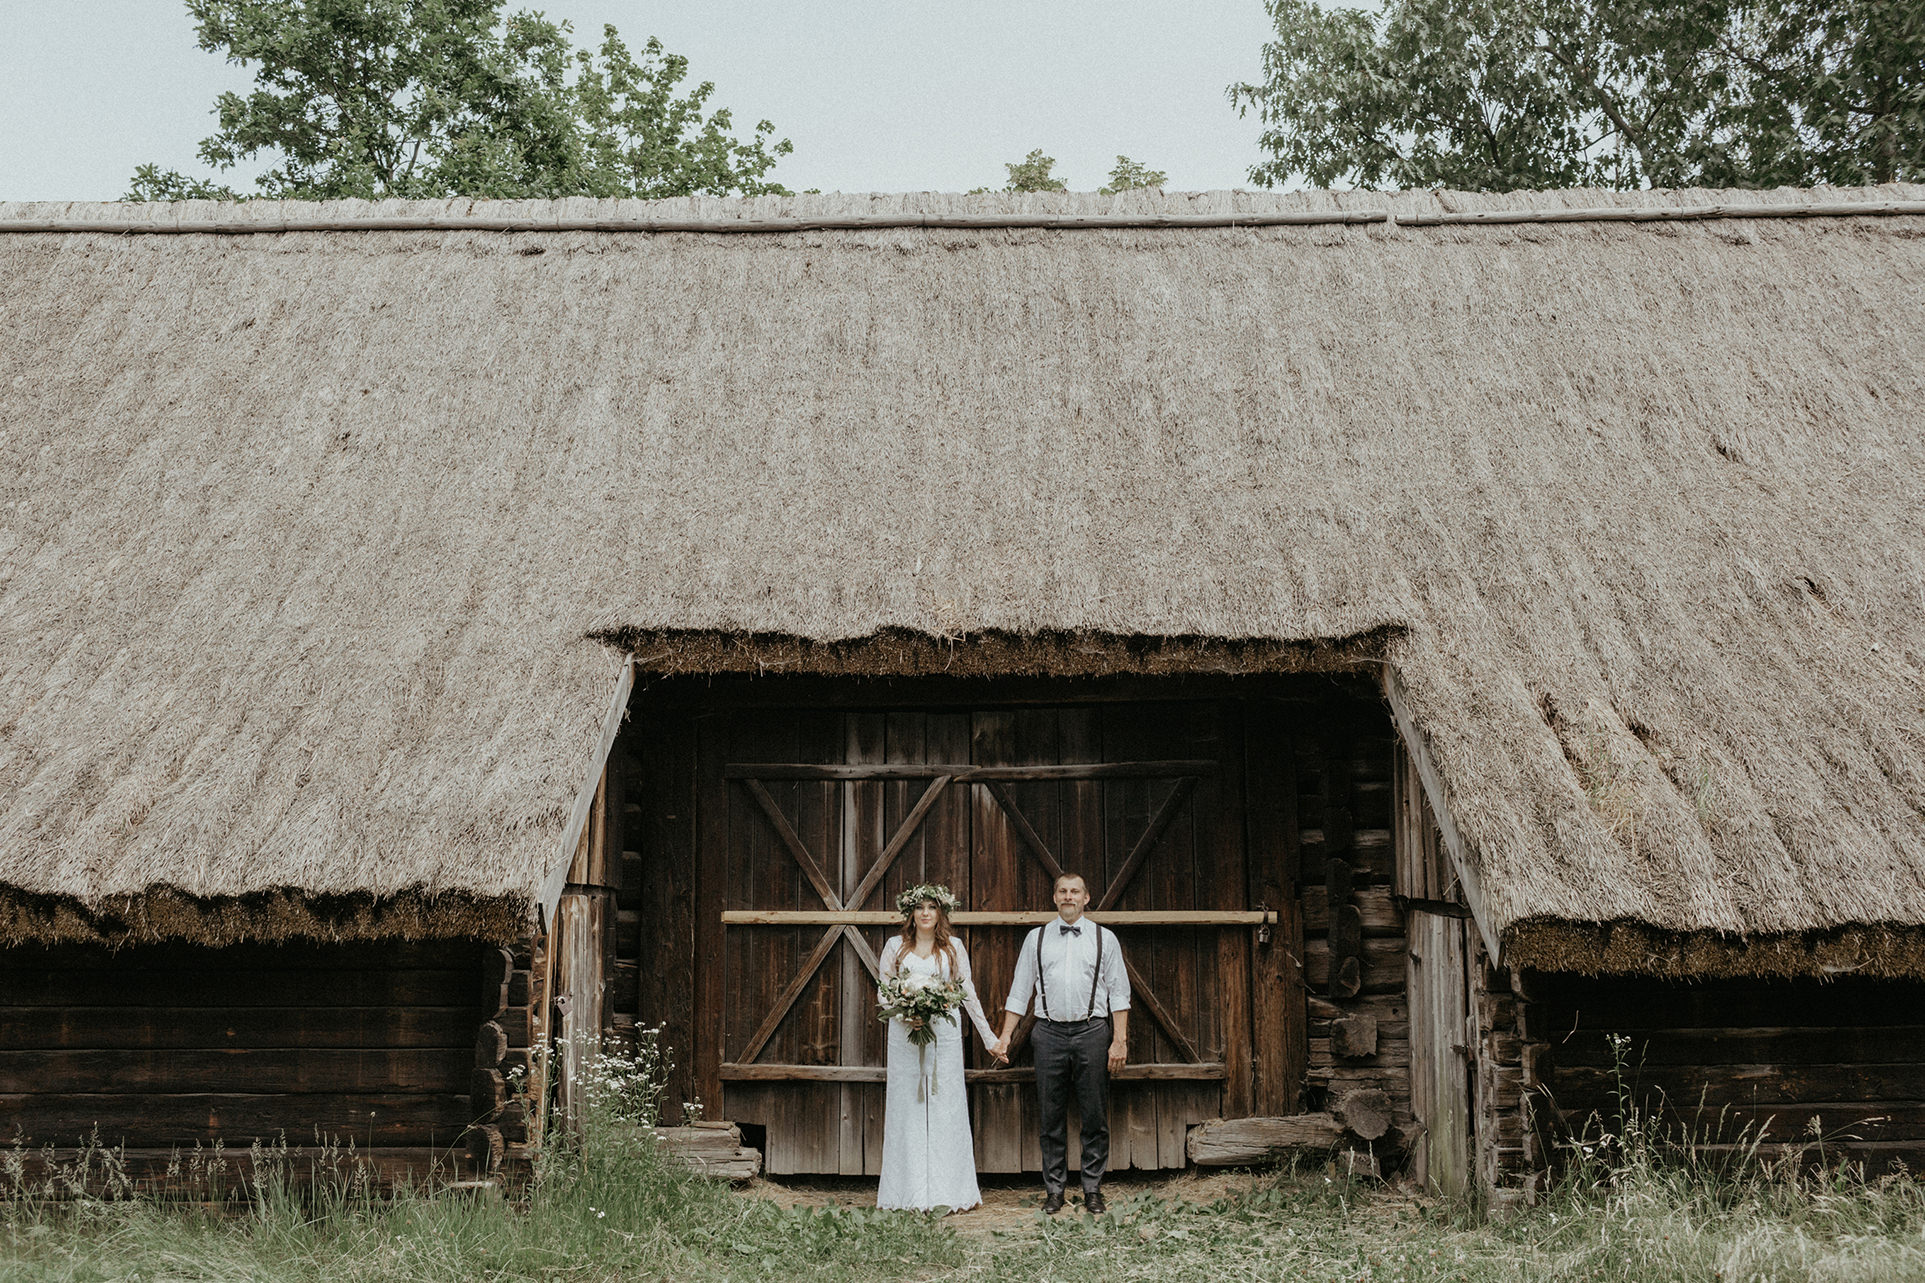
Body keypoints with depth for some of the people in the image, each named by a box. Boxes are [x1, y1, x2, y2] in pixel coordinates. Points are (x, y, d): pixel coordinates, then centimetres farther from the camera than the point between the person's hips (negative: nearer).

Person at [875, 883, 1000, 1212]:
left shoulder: (953, 947, 9)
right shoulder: (895, 946, 8)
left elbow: (968, 993, 12)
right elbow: (883, 992, 8)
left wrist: (988, 1036, 10)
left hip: (945, 1034, 0)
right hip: (905, 1035, 0)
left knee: (946, 1109, -1)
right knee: (907, 1110, -1)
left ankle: (948, 1194, 4)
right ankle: (909, 1195, 3)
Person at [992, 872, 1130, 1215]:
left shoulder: (1104, 939, 6)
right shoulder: (1036, 939, 9)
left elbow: (1119, 993, 4)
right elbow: (1020, 991, 11)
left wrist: (1120, 1041, -3)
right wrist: (1005, 1036, 6)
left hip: (1092, 1032, -1)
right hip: (1050, 1033, 1)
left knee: (1095, 1116, 2)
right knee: (1052, 1117, 5)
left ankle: (1092, 1189, 12)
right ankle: (1054, 1189, 14)